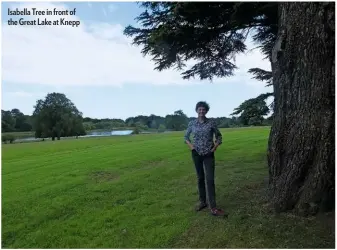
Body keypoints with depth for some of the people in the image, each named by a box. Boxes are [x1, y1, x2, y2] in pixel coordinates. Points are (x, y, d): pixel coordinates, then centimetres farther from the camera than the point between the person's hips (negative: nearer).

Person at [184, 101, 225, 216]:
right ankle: (202, 202, 25)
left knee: (210, 179, -7)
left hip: (209, 154, -2)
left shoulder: (211, 122, -4)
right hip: (197, 154, 2)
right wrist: (191, 146, -1)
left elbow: (219, 136, 6)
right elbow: (186, 136, 13)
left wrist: (215, 147, -6)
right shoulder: (192, 123, 0)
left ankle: (213, 207, -4)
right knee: (200, 178, 11)